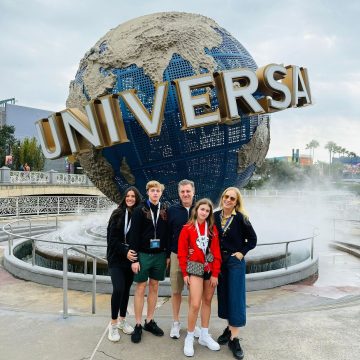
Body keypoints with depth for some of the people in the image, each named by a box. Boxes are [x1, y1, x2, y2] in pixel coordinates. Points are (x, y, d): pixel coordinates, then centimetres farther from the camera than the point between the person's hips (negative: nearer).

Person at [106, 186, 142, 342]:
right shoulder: (117, 214, -5)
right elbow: (112, 238, -8)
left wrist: (133, 253, -11)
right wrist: (124, 251, -19)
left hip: (131, 258, 2)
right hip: (116, 258, -2)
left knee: (126, 289, 10)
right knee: (118, 289, -13)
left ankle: (122, 320, 28)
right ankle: (113, 324, 4)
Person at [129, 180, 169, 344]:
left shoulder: (165, 211, 5)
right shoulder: (140, 210, -5)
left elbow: (168, 233, 7)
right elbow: (134, 235, -7)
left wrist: (167, 255, 3)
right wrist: (134, 258, -11)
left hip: (159, 254, 3)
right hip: (143, 254, -3)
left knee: (154, 287, 11)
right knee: (141, 288, 2)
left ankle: (149, 321, 24)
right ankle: (138, 325, 12)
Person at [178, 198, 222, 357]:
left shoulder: (212, 228, 3)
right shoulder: (187, 228, -5)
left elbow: (216, 251, 2)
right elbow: (182, 252, -3)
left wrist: (215, 273, -3)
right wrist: (185, 273, -5)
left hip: (210, 269, 4)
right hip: (195, 268, -4)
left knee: (207, 301, 13)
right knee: (195, 304, -10)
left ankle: (204, 336, 28)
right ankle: (189, 338, 9)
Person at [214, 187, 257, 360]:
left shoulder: (240, 218, -12)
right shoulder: (216, 216, -1)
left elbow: (252, 239, -3)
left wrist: (241, 253, -9)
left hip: (235, 261, -4)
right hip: (219, 260, 4)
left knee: (236, 297, -2)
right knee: (223, 295, 13)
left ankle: (234, 339, 4)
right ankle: (229, 328, 31)